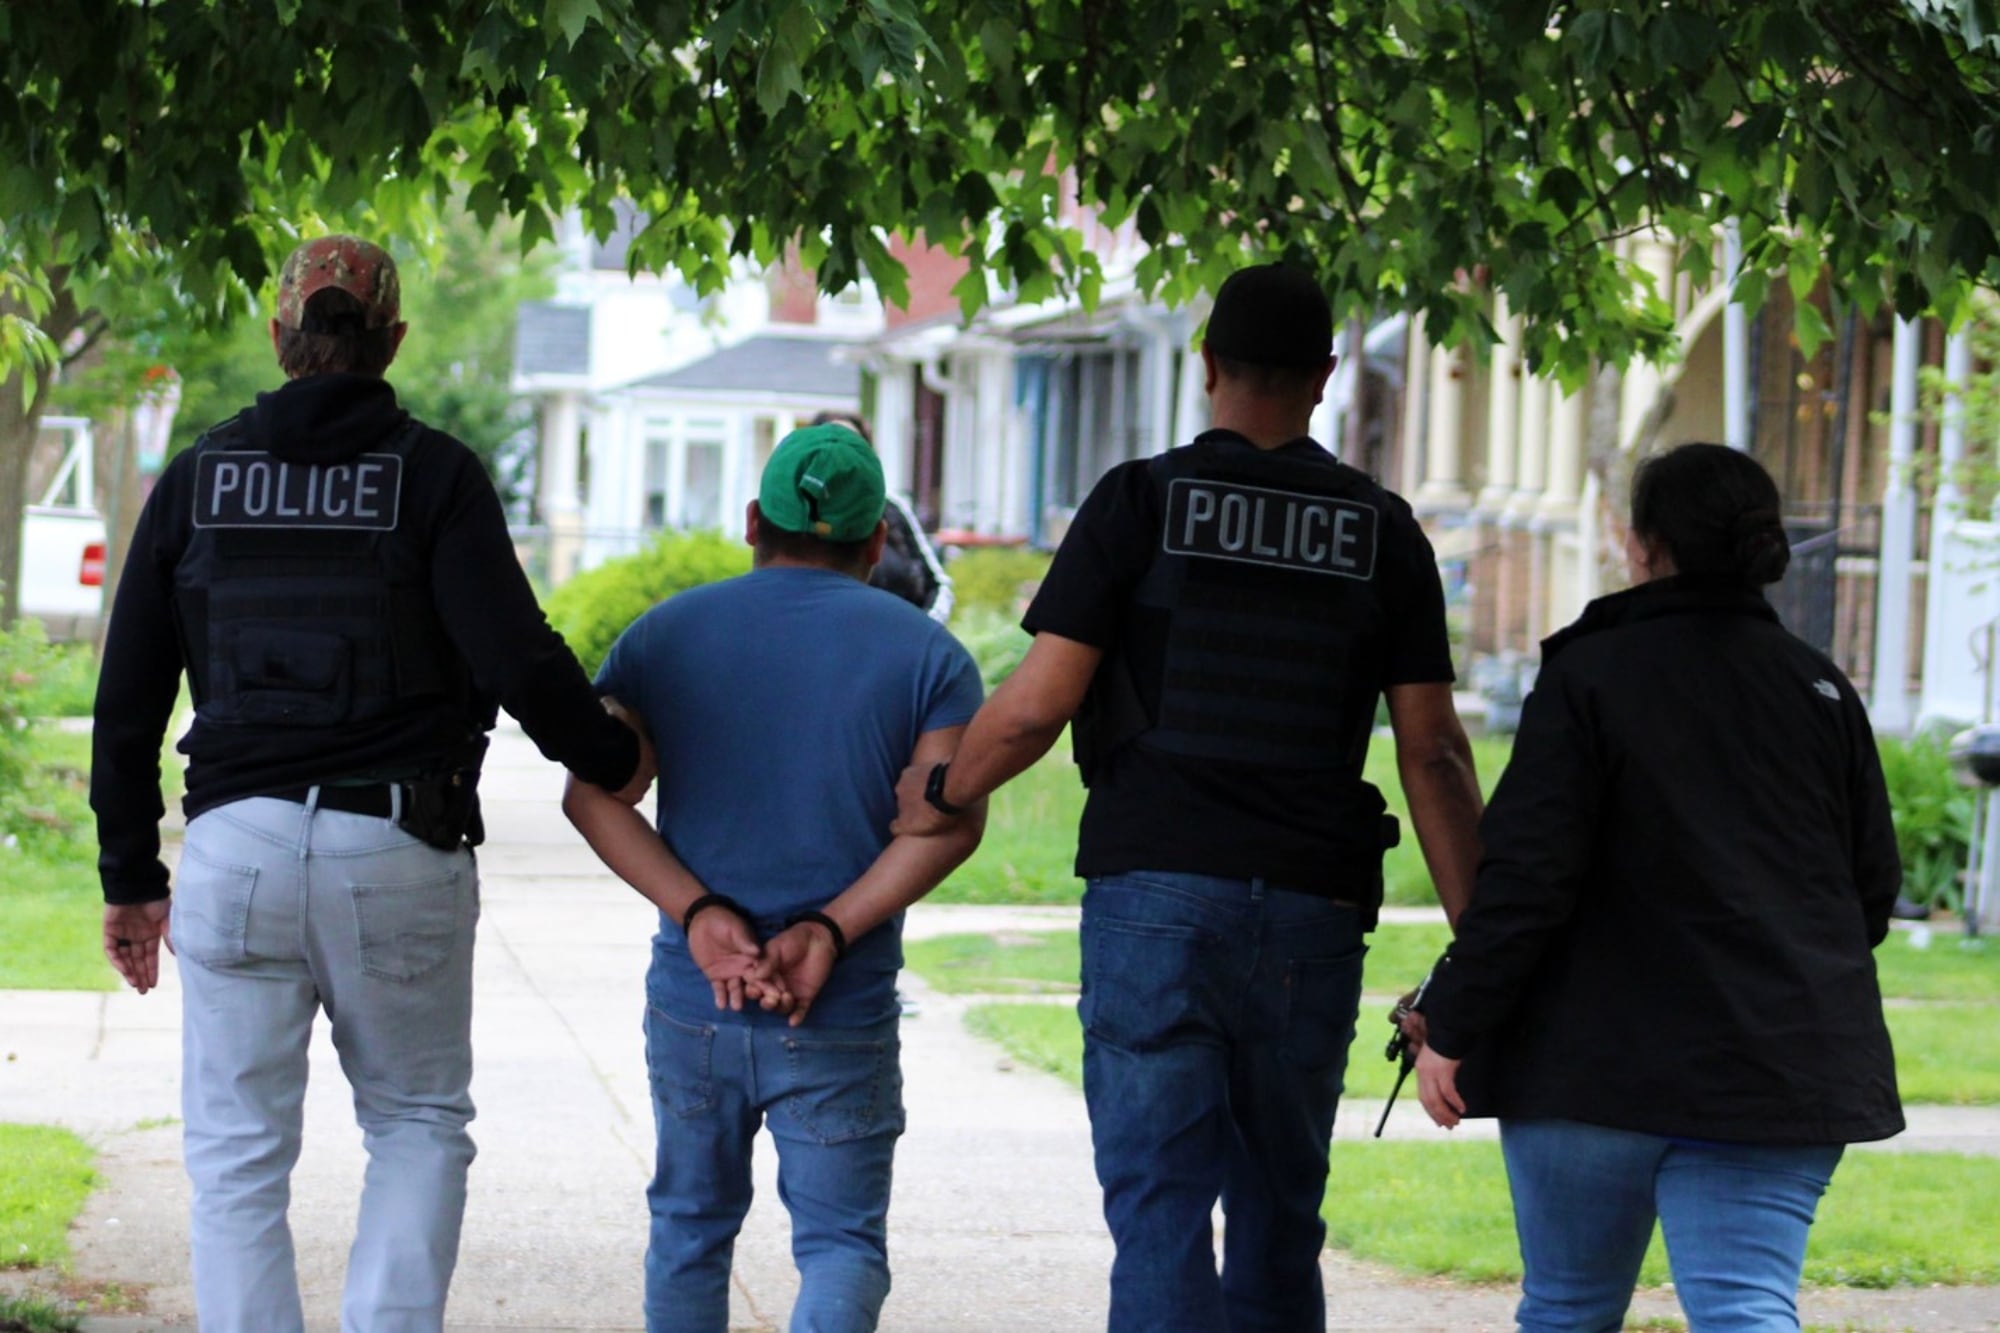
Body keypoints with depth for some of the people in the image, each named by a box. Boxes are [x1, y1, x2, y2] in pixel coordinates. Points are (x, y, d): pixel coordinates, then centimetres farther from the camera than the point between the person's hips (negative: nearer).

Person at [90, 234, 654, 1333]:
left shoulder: (199, 479, 7)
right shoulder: (435, 475, -1)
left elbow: (127, 700, 9)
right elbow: (517, 660, -10)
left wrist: (130, 877, 17)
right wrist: (608, 758, 8)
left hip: (236, 849, 1)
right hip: (400, 851, -1)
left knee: (238, 1156, 7)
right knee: (418, 1120, 16)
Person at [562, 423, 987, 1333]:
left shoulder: (665, 635, 6)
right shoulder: (927, 654, 2)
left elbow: (592, 793, -6)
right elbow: (949, 817, -11)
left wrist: (697, 914, -12)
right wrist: (830, 931, -16)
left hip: (691, 999, 2)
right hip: (844, 1017, -2)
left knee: (690, 1226, 17)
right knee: (840, 1240, 3)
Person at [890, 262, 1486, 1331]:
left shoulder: (1140, 502, -1)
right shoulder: (1383, 533, 7)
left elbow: (1035, 705, -5)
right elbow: (1432, 751, 4)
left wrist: (941, 792, 14)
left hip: (1158, 892, -3)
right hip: (1313, 911, 3)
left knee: (1160, 1205, -4)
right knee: (1280, 1216, 13)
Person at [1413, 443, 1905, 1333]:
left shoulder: (1588, 676, -6)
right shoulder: (1821, 690, 9)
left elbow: (1524, 877, -13)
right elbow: (1873, 886, 13)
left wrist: (1451, 1026, -8)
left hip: (1597, 1061, -3)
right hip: (1782, 1074, 3)